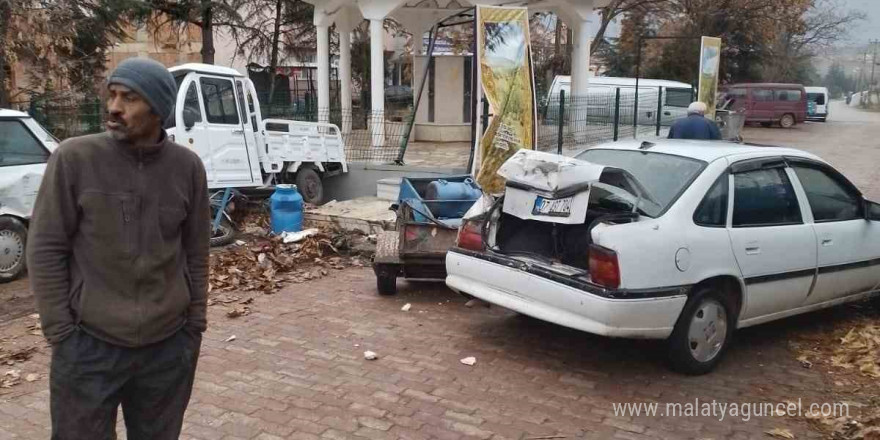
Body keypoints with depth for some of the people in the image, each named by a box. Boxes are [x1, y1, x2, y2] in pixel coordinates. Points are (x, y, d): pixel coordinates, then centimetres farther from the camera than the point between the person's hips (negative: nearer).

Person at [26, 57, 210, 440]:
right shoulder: (73, 158, -8)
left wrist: (195, 324, 6)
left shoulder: (187, 167, -1)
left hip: (170, 346, 2)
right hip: (88, 346, -2)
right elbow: (45, 250, -4)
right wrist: (60, 333, -6)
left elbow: (195, 253, 5)